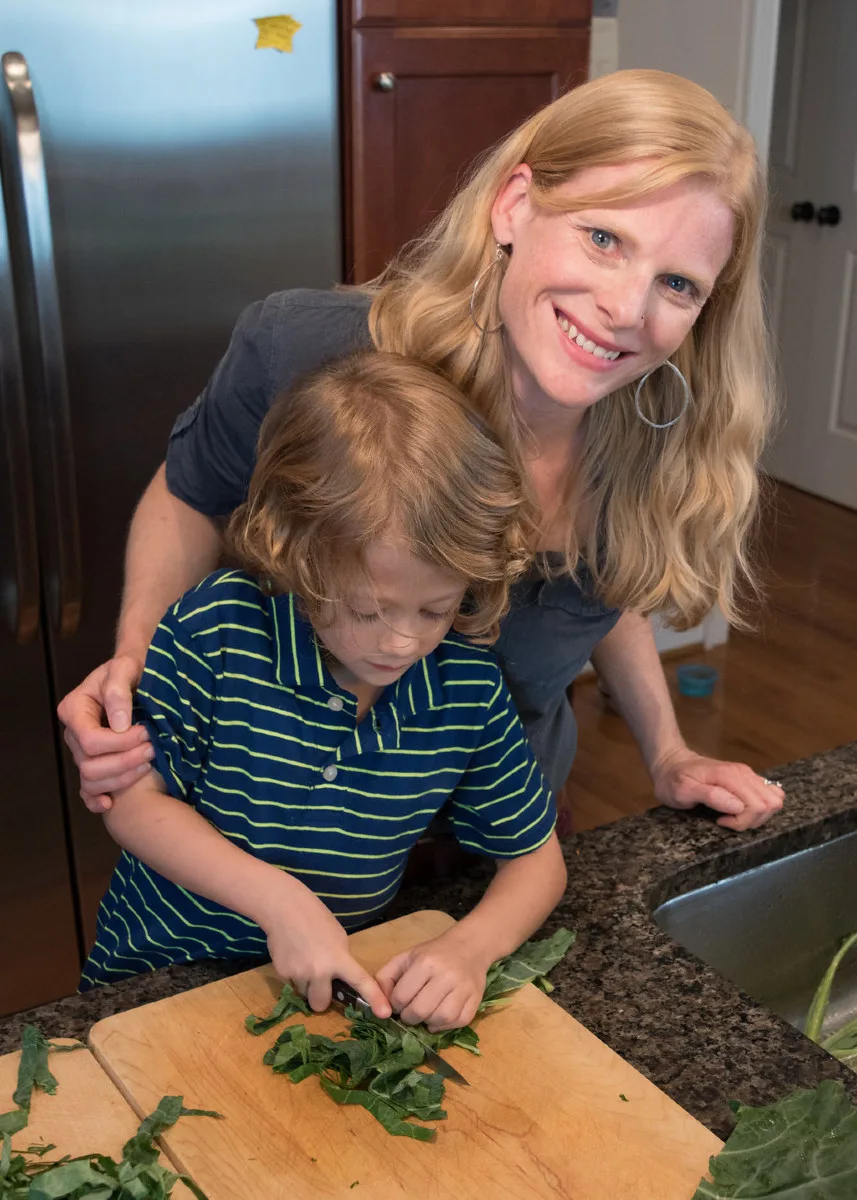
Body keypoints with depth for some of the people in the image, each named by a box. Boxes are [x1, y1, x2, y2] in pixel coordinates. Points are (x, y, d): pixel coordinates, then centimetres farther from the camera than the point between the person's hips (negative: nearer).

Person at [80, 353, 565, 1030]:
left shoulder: (470, 687, -12)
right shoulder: (215, 630, -20)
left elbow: (536, 860, 0)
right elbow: (135, 800, -12)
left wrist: (472, 947, -21)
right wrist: (279, 899, -24)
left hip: (348, 978, 2)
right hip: (164, 969, -1)